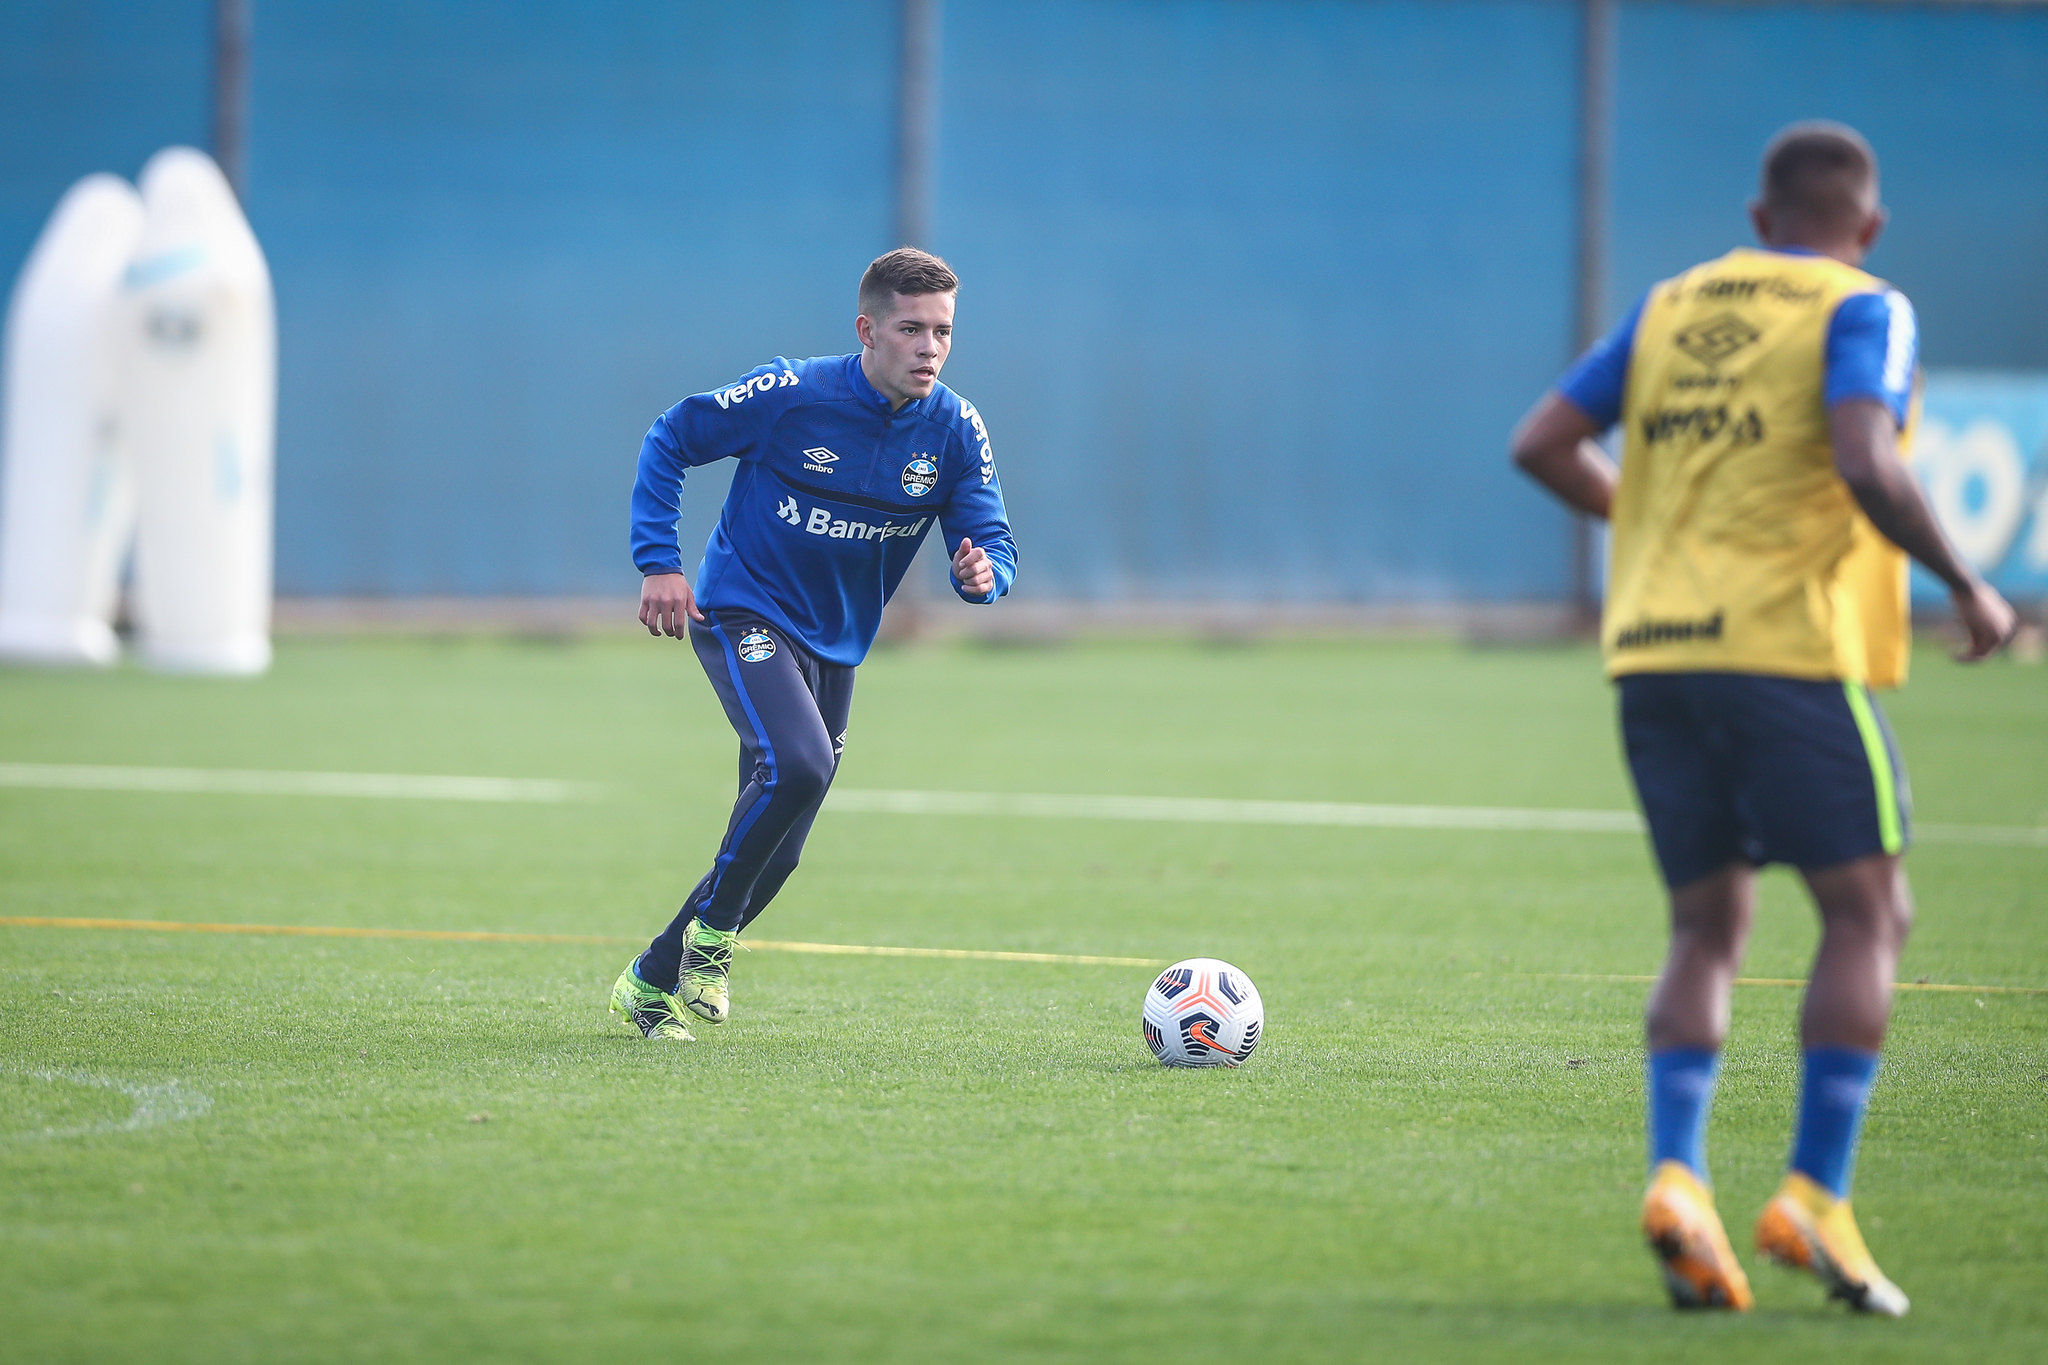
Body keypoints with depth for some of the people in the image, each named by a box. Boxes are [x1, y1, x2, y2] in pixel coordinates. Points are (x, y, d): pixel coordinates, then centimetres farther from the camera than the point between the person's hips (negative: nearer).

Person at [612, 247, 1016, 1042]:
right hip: (743, 611, -5)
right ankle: (712, 932, -12)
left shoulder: (956, 431, -9)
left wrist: (982, 575, -30)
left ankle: (649, 983, 29)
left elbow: (991, 544, -5)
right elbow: (669, 440, -6)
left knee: (774, 854, 9)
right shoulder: (790, 396, -19)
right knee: (795, 764, -31)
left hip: (836, 643, 5)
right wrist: (658, 562, -13)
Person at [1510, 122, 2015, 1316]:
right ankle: (1815, 1198, -8)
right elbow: (1865, 465, -17)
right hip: (1789, 650, -6)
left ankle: (1677, 1175, -8)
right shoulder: (1863, 312, 0)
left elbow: (1543, 444, 14)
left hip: (1653, 650, 6)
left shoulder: (1672, 305, 17)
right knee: (1869, 912, 3)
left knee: (1709, 927, 12)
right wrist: (1968, 588, -8)